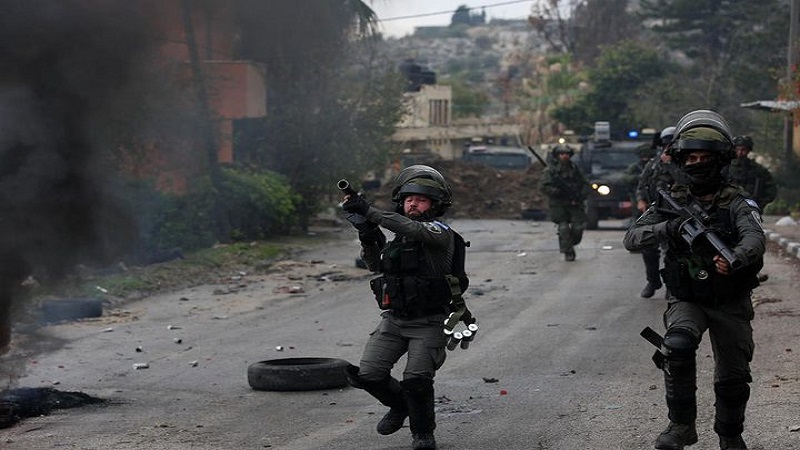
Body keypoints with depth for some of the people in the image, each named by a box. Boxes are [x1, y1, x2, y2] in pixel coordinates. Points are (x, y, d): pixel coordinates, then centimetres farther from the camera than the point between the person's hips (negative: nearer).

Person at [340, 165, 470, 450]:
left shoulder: (440, 232, -11)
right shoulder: (398, 235, 12)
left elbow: (414, 229, -32)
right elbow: (377, 265, 23)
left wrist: (369, 212, -35)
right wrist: (368, 241, 1)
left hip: (428, 322, -6)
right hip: (394, 319, 6)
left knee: (416, 380, -15)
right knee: (367, 374, -5)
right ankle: (400, 405, 25)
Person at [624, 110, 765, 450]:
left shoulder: (737, 204, -9)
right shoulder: (672, 203, -1)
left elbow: (755, 239, -29)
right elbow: (631, 239, -10)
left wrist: (736, 258, -52)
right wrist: (668, 228, -29)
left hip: (731, 303, 0)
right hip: (686, 300, 0)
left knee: (733, 378, 6)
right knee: (677, 345, -29)